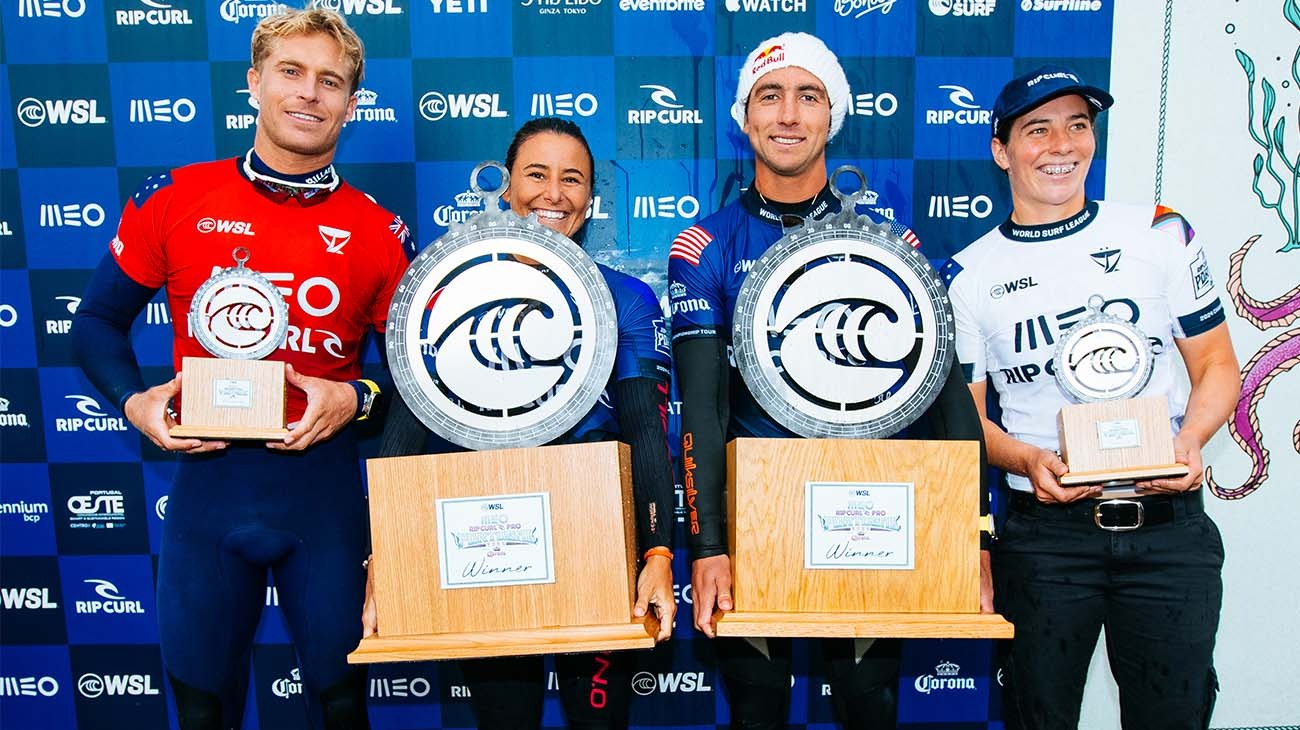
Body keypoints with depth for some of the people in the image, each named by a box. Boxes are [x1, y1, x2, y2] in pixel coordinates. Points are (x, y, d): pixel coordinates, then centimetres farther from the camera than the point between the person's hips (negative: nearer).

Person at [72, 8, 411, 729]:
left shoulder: (377, 232, -2)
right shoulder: (172, 200, -1)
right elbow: (99, 321, 10)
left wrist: (356, 399, -14)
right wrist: (134, 402, -7)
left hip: (323, 483, 0)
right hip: (207, 480, 1)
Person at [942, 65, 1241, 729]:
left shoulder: (1160, 234, 5)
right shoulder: (968, 275, 2)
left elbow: (1216, 365, 9)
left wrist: (1189, 441, -11)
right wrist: (1026, 460, -16)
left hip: (1169, 526, 1)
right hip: (1045, 531, -1)